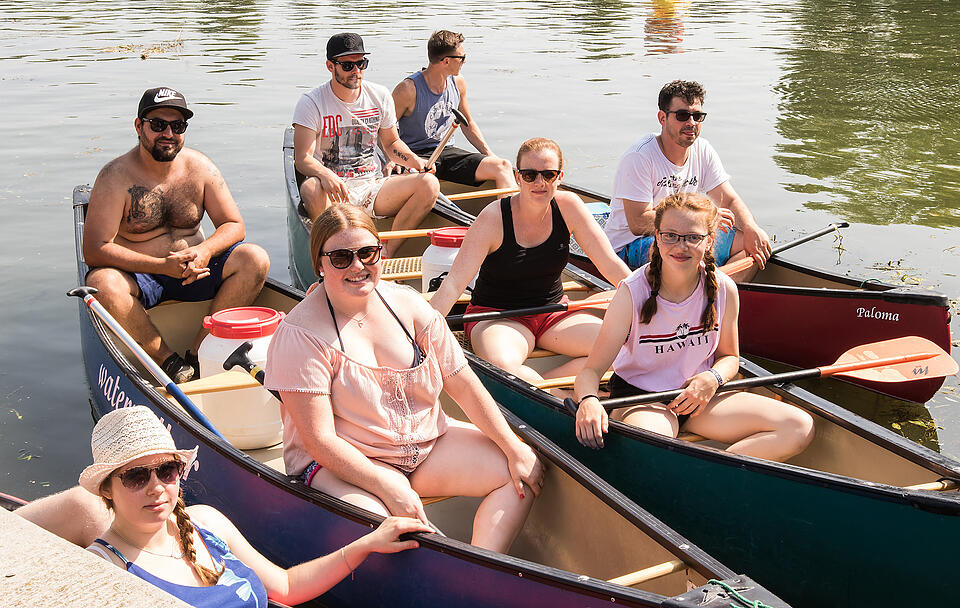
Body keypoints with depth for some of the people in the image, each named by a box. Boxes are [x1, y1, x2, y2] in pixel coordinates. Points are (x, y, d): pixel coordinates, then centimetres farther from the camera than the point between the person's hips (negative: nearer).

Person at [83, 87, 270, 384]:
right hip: (138, 274, -3)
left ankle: (200, 350, -15)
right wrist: (163, 266, -26)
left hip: (194, 269, 4)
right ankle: (168, 359, -19)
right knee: (103, 284, -35)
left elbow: (234, 225, 2)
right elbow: (95, 251, -17)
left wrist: (204, 251, -21)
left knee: (255, 259, -19)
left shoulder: (200, 167, -1)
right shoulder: (115, 177, -12)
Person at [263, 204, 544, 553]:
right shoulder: (300, 334, -15)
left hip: (428, 443, 6)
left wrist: (514, 449, -2)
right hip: (342, 462, -6)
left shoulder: (406, 304, 0)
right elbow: (319, 440, -20)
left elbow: (461, 383, 4)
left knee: (524, 471, -8)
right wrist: (391, 490, -27)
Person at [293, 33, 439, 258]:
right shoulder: (311, 103, -6)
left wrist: (414, 160, -2)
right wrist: (325, 175, -36)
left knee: (429, 184, -20)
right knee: (311, 188, -39)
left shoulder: (380, 96, 7)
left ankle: (386, 255, -23)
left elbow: (391, 142, 20)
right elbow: (303, 158, -14)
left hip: (373, 189, 4)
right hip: (334, 190, -4)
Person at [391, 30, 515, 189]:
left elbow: (467, 123, 22)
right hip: (417, 155, -6)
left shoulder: (458, 83, 7)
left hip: (448, 152, 6)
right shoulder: (408, 89, -13)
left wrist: (489, 154, 12)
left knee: (503, 166, -15)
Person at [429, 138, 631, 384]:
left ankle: (533, 385, -18)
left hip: (553, 310, 5)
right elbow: (454, 283, -21)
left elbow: (611, 265, -2)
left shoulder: (568, 206, -7)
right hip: (497, 315, -5)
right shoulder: (494, 218, -17)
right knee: (501, 367, -38)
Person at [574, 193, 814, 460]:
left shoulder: (724, 289, -7)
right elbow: (592, 369, -18)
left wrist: (713, 378, -14)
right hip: (639, 396, -5)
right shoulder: (632, 292, -18)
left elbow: (729, 356, 9)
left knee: (800, 427, -14)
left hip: (701, 398, 5)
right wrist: (588, 400, -42)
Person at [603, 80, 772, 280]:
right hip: (630, 246, -7)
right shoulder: (638, 157, -19)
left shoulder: (703, 151, 2)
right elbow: (638, 223, -24)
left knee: (755, 241, -8)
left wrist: (751, 229, -20)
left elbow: (729, 201, 3)